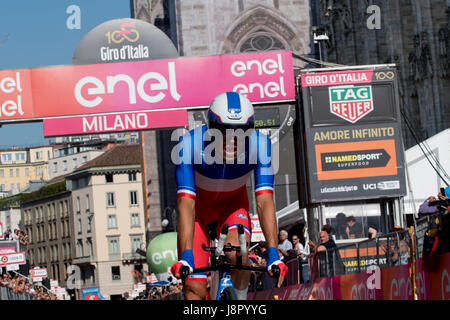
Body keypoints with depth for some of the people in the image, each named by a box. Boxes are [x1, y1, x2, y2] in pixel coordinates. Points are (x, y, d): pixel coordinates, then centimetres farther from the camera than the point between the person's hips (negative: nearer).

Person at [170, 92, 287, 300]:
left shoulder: (259, 145, -29)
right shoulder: (190, 144, -34)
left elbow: (264, 201, -31)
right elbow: (186, 203, -37)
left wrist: (273, 253, -40)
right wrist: (185, 256, -47)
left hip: (232, 204, 1)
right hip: (198, 206, -1)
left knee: (236, 254, -30)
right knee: (195, 288, -11)